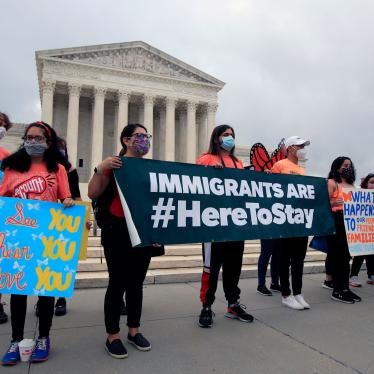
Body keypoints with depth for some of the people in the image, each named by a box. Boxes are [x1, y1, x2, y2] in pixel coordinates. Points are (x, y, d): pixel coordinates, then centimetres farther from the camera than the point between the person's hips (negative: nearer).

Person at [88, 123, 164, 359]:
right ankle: (113, 336, 17)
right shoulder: (114, 165, -2)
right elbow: (93, 194, -8)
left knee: (137, 282, 13)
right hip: (118, 232, -4)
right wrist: (100, 169, -21)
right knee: (118, 283, 1)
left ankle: (134, 330, 28)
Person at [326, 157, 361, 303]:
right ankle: (337, 291, 0)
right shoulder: (331, 182, -1)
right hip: (336, 222, -7)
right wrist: (334, 203, -31)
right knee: (337, 255, -6)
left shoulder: (351, 185, 21)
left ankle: (345, 288, 17)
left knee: (346, 256, 9)